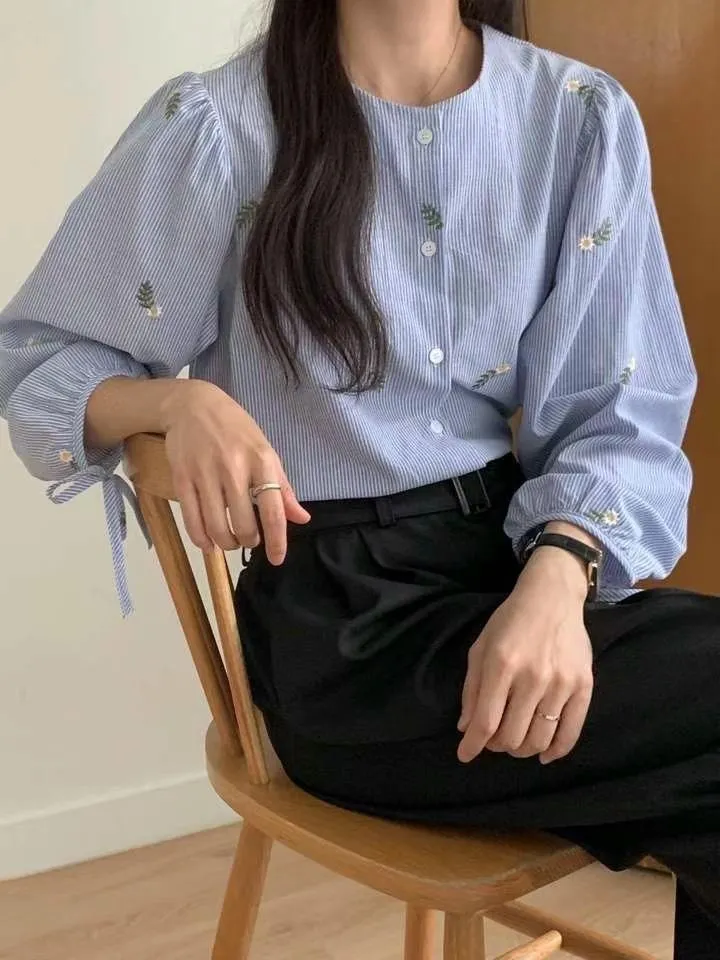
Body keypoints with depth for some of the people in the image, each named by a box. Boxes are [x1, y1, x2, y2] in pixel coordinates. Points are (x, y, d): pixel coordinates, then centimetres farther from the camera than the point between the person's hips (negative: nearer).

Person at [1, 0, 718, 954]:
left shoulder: (584, 118, 2)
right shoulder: (221, 126, -7)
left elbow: (620, 411, -1)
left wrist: (560, 576, -21)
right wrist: (180, 402, -20)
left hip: (523, 552, 4)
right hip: (342, 616, -4)